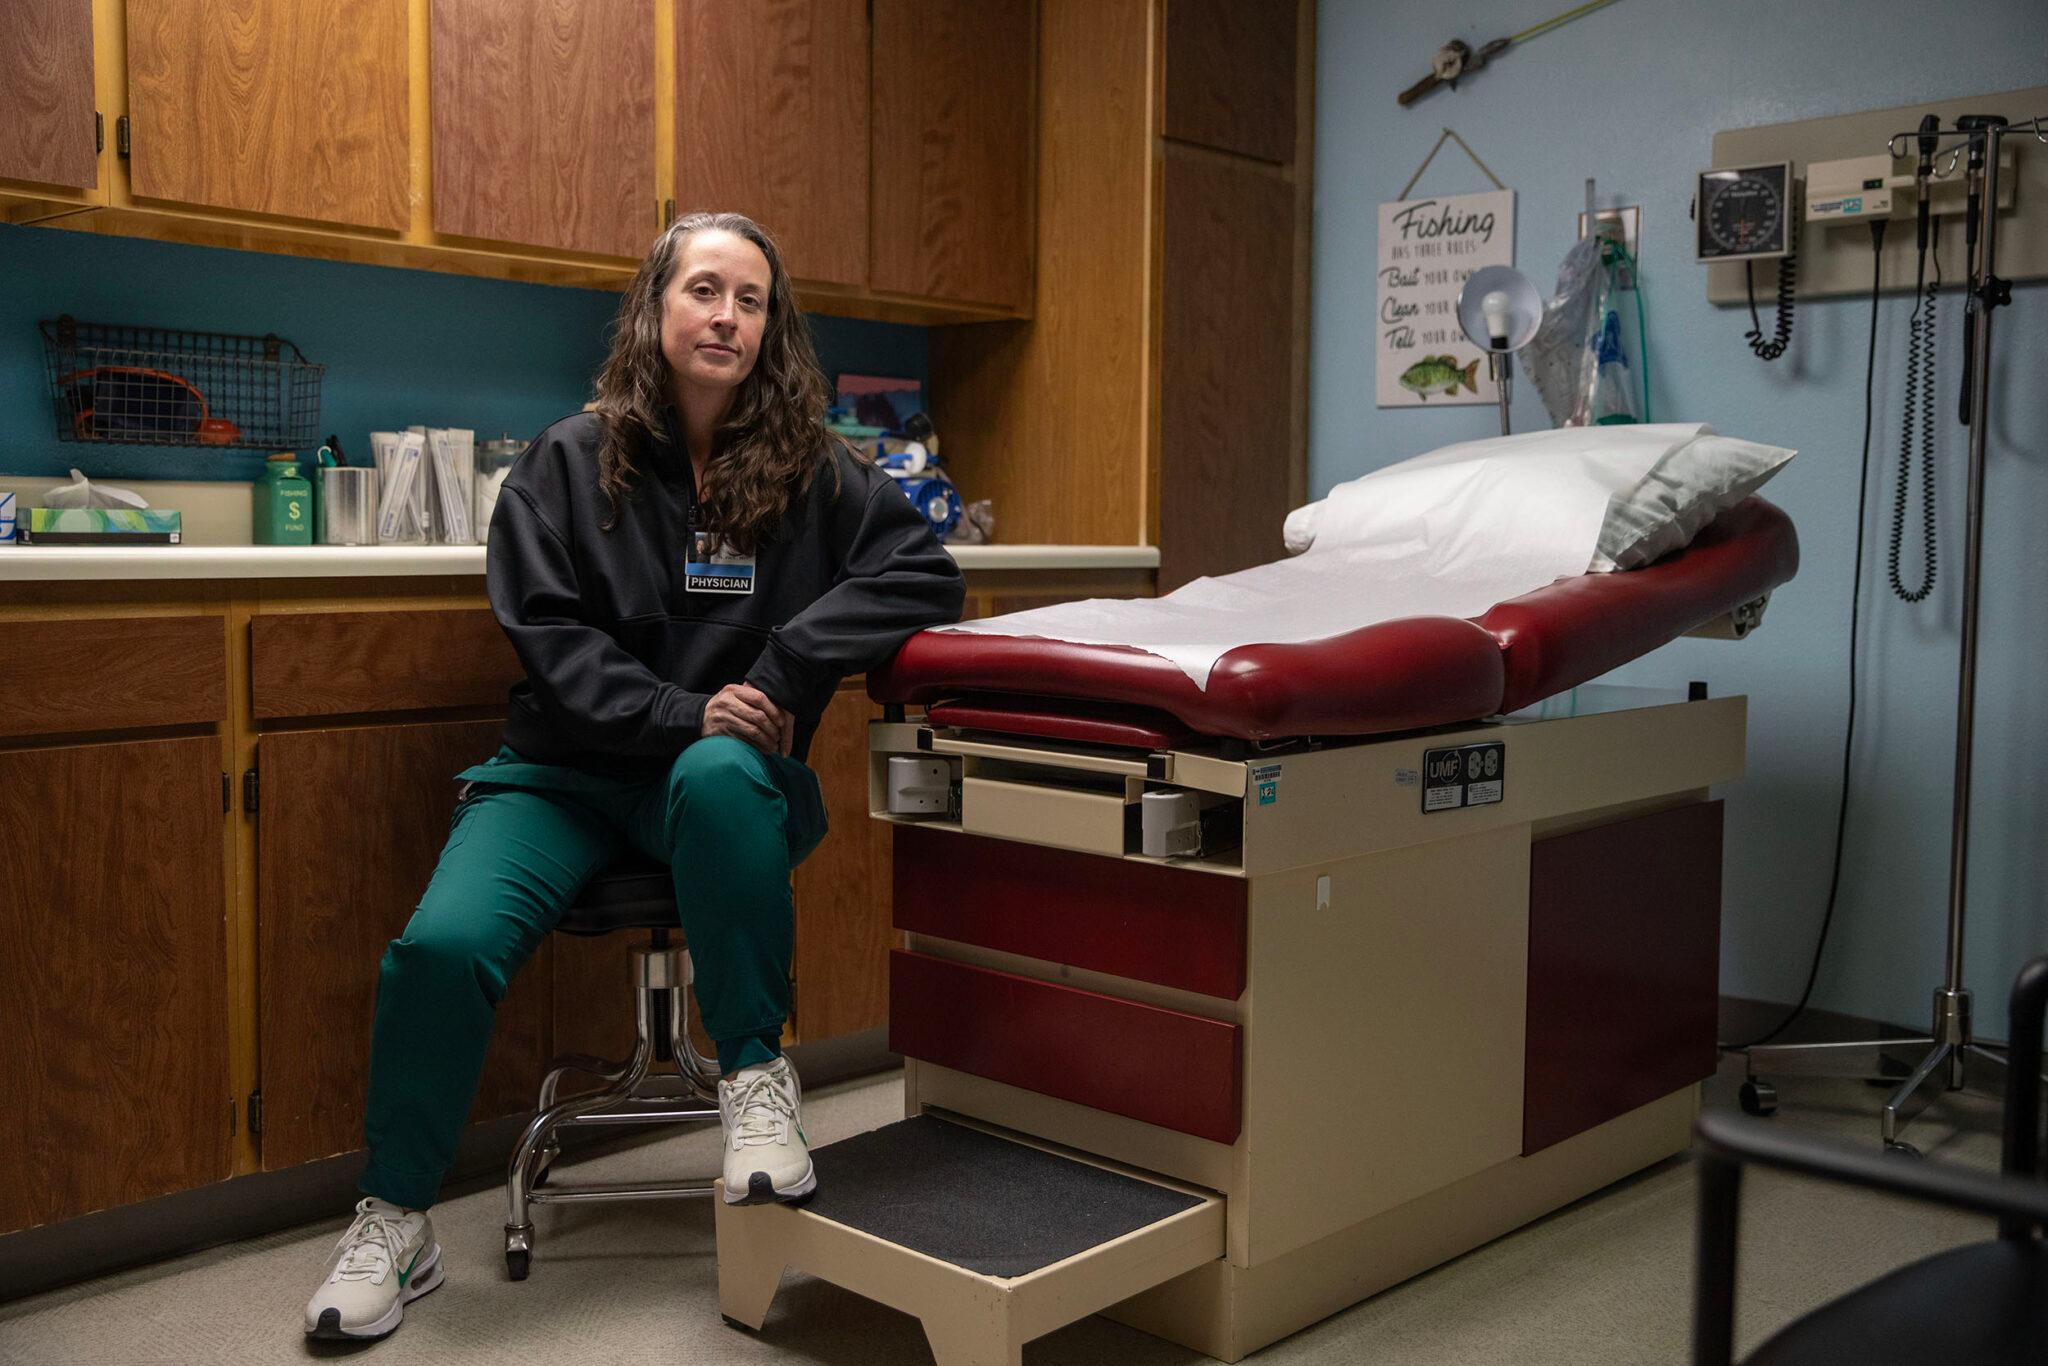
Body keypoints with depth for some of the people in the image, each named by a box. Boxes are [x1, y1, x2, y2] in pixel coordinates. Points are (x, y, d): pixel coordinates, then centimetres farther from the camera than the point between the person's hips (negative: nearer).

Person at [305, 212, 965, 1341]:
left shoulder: (810, 471, 4)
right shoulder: (570, 463, 3)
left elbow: (924, 575, -6)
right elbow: (548, 634, -4)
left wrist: (788, 664, -17)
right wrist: (679, 713, -19)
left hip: (725, 767, -1)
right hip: (569, 769, 1)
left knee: (718, 774, -39)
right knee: (440, 945, -23)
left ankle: (756, 1073, -20)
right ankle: (393, 1223, 1)